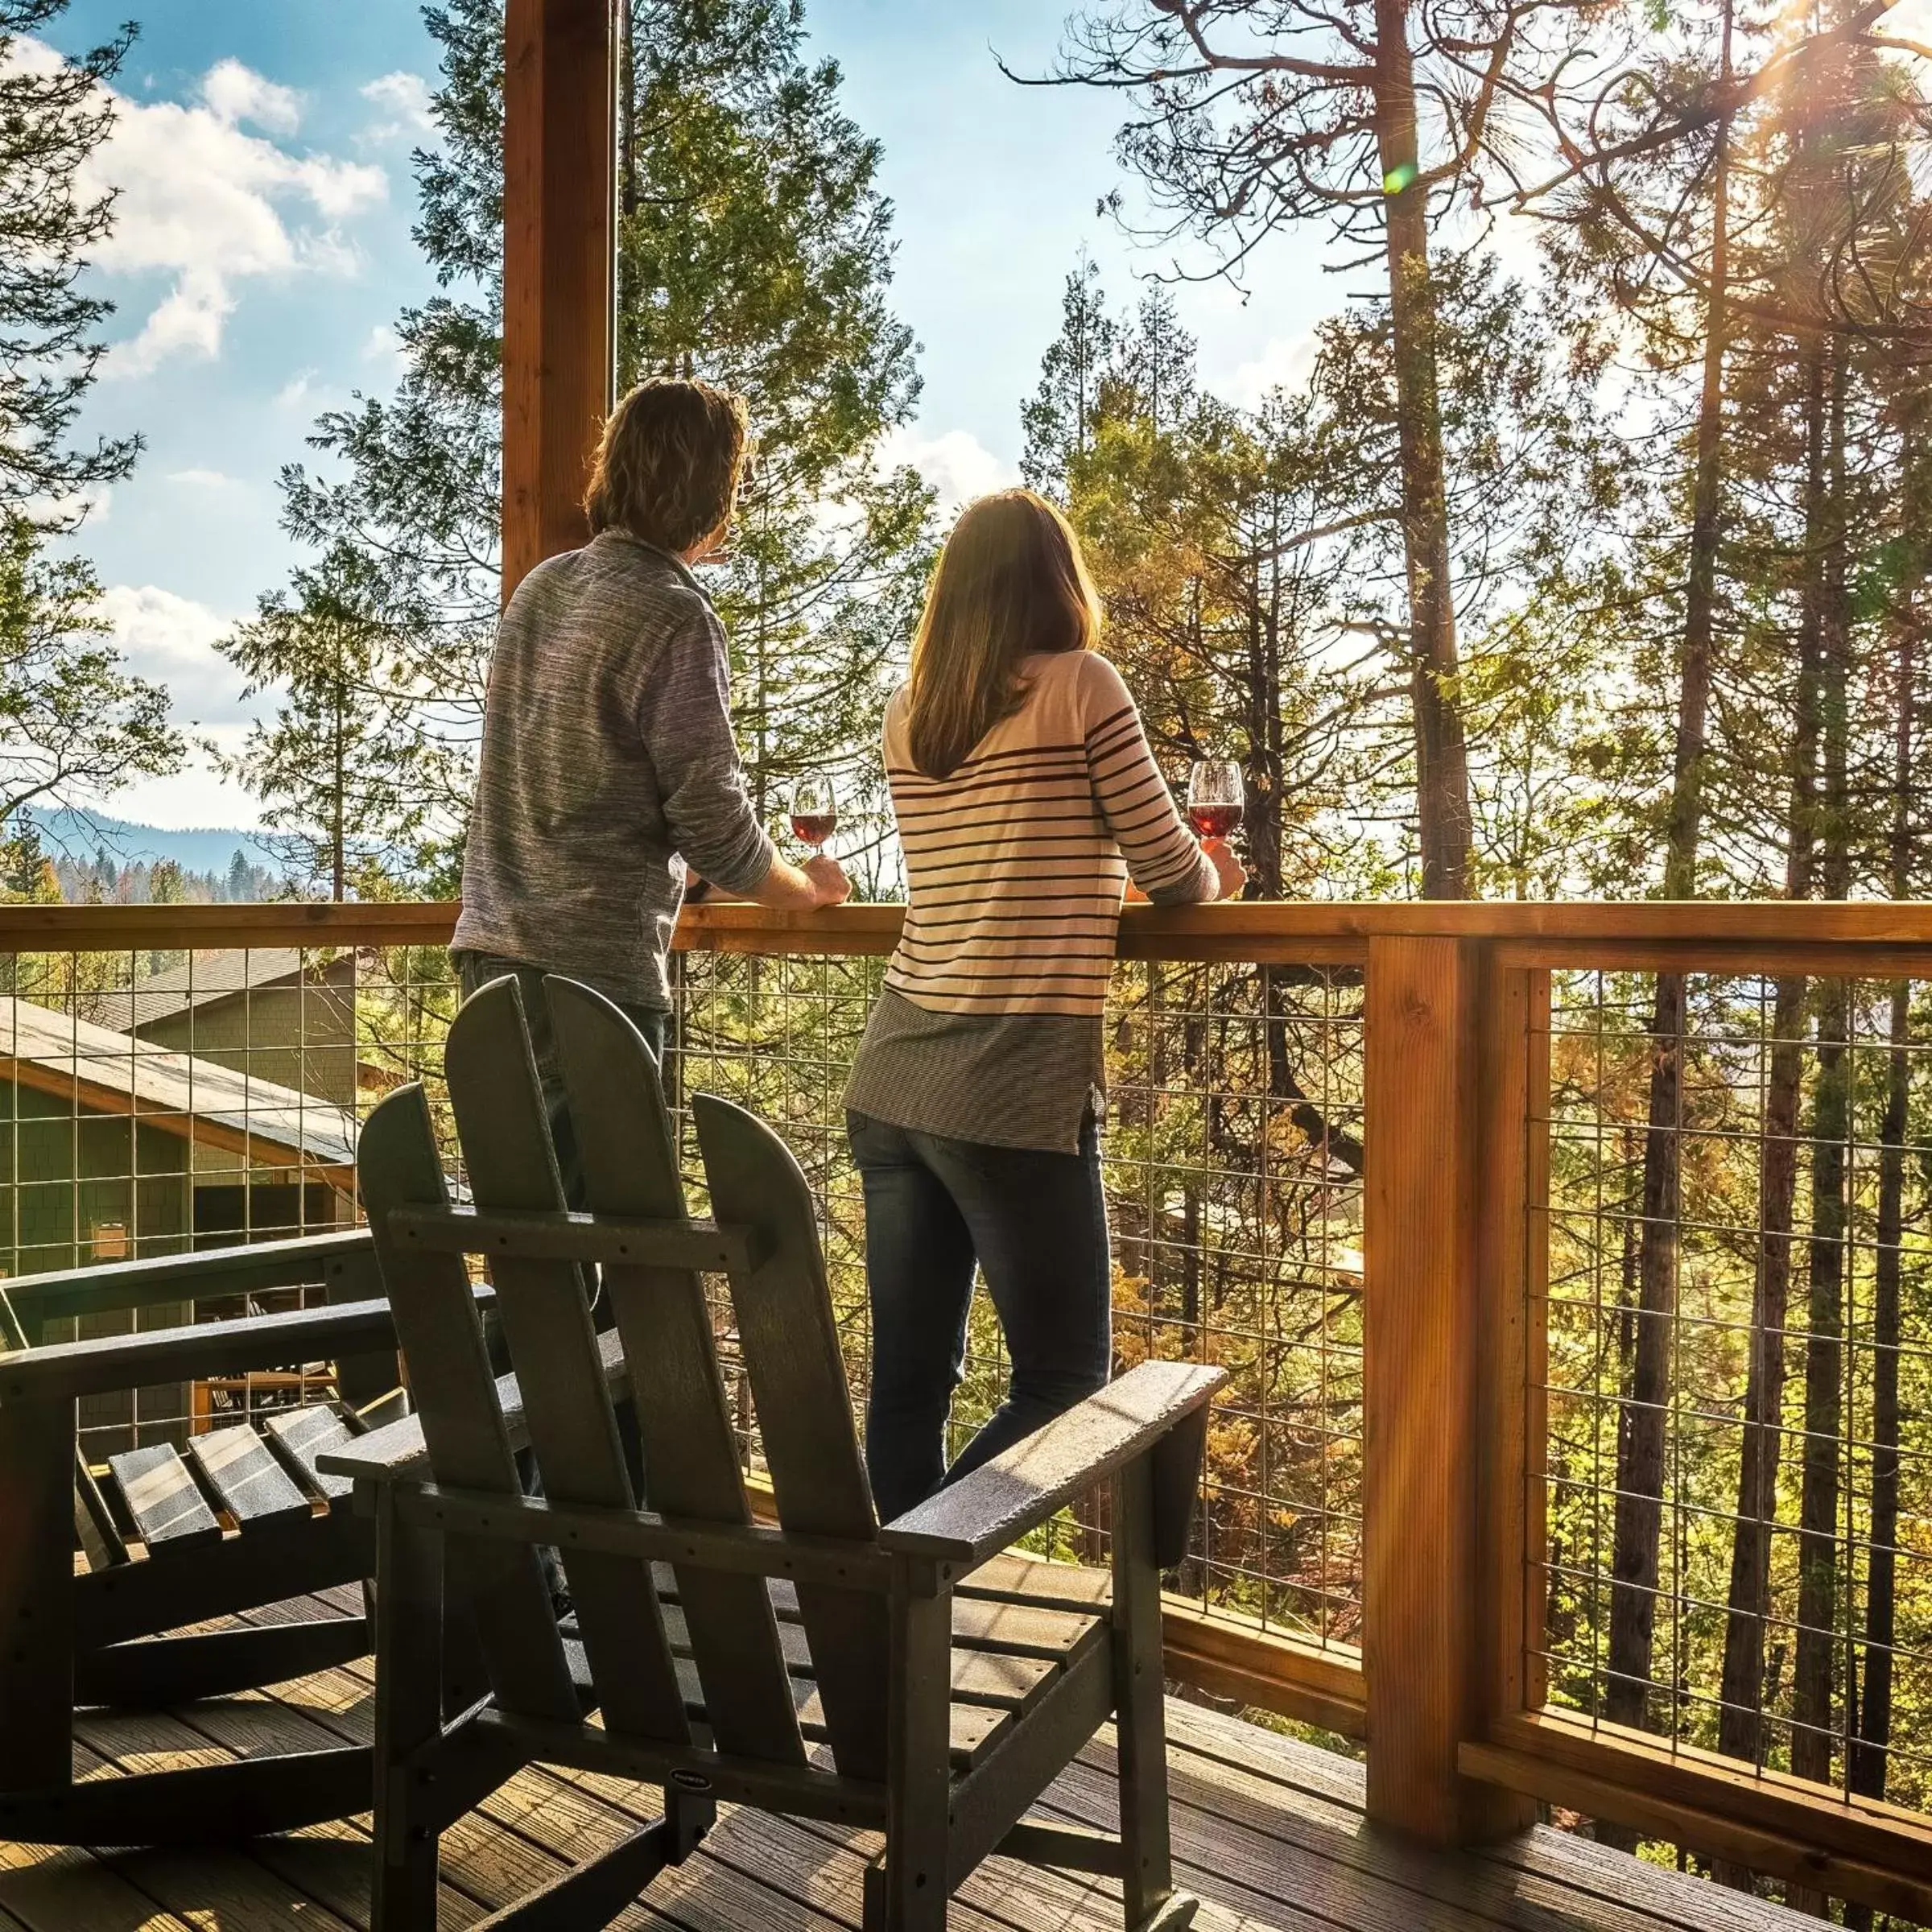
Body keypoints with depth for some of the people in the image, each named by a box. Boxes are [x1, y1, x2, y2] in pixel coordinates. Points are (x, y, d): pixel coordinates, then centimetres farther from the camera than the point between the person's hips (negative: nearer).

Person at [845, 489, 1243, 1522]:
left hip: (894, 1078, 6)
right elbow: (1168, 870, 2)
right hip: (1016, 1089, -6)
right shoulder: (1080, 686, -4)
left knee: (909, 1381, 11)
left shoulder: (908, 713, 13)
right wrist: (1216, 875, 25)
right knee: (1061, 1379, 6)